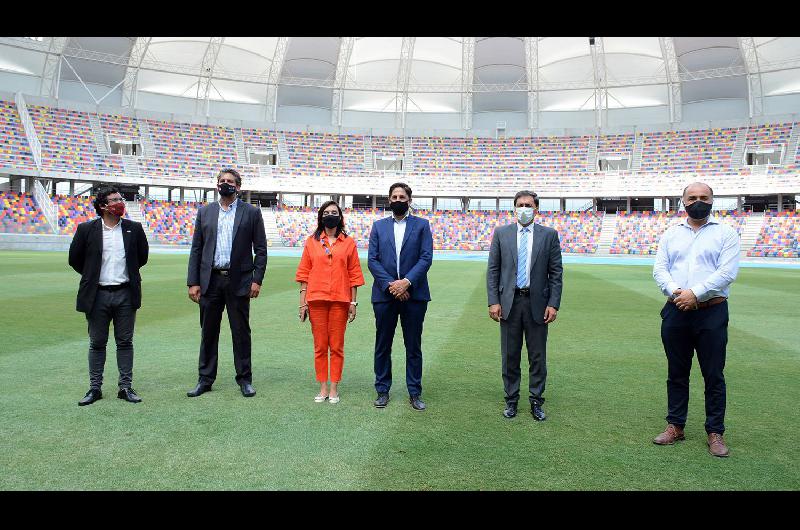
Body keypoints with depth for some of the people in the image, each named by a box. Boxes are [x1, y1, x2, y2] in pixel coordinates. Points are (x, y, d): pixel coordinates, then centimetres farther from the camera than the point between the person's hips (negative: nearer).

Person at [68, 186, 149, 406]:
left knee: (125, 342, 6)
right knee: (97, 344, 9)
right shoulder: (86, 229, -2)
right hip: (98, 295, -1)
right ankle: (95, 388, 18)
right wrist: (92, 276, 11)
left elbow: (142, 256, 14)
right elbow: (75, 258, 8)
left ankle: (125, 387, 14)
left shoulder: (134, 229, 2)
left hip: (125, 294, 1)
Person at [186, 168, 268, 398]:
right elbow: (196, 249, 8)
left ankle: (244, 379, 15)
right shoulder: (205, 212, 11)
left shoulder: (251, 212, 4)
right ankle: (205, 379, 20)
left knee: (241, 332, 5)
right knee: (208, 332, 9)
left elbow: (261, 249, 2)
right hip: (210, 280, 2)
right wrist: (193, 282, 1)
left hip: (238, 281, -2)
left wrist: (257, 279, -7)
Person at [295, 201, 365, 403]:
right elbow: (304, 273, 6)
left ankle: (334, 389, 14)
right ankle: (323, 388, 16)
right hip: (316, 299, 1)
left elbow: (354, 274, 5)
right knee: (320, 346, 6)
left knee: (337, 346, 4)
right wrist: (303, 302, 1)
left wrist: (353, 302, 0)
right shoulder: (312, 241, 7)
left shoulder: (348, 242, 5)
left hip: (340, 300, -1)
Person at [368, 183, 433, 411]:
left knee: (414, 346, 6)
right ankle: (382, 390, 21)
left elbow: (426, 257, -4)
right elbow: (372, 259, 1)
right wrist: (390, 284, -12)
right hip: (384, 295, 1)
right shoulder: (378, 226, 10)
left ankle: (415, 392, 17)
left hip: (414, 294, -1)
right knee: (382, 346, 9)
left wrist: (407, 281, -16)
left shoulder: (421, 225, 6)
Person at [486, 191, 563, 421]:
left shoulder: (549, 235, 3)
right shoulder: (501, 233, 4)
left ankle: (536, 402, 21)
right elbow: (492, 270, 3)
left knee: (538, 356, 7)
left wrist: (554, 304, -6)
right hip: (509, 302, 1)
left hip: (537, 303, 0)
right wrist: (493, 301, -5)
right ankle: (511, 400, 22)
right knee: (510, 356, 9)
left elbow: (556, 273, 2)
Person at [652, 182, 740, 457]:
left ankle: (715, 432, 15)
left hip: (712, 312, -3)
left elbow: (727, 272, -10)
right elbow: (660, 269, 3)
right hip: (676, 311, 3)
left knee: (713, 375, 3)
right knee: (677, 373, 12)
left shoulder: (725, 233, 1)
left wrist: (695, 293, -18)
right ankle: (675, 426, 23)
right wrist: (675, 291, -15)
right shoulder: (671, 234, 11)